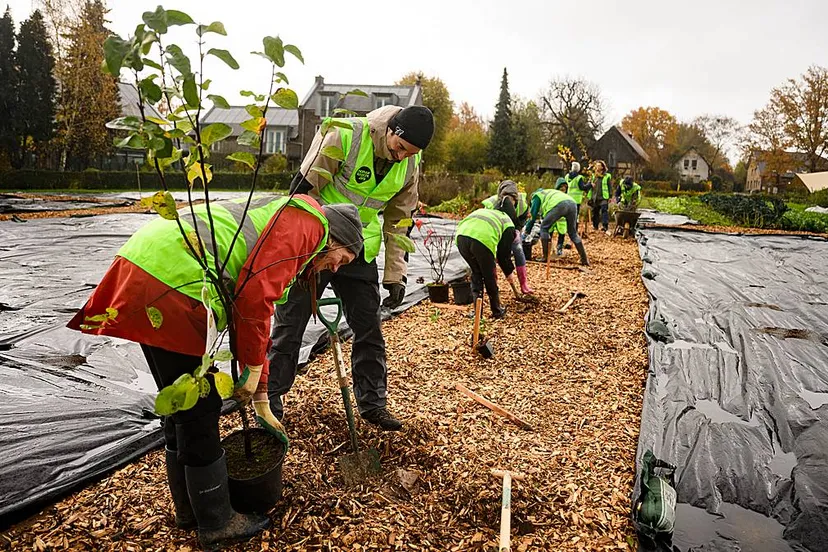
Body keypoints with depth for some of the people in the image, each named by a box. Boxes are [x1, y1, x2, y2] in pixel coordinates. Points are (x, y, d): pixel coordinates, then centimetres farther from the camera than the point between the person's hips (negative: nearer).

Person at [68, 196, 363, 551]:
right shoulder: (308, 219, -1)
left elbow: (258, 321, 30)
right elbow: (255, 294, -16)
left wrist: (262, 404, 34)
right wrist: (253, 368, -3)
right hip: (170, 284, -11)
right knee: (200, 412, 3)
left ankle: (190, 510, 39)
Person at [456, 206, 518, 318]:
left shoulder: (485, 211, 42)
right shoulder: (508, 225, 23)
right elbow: (504, 252, 21)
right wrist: (509, 272, 34)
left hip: (461, 237, 5)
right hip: (482, 240, -5)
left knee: (476, 274, 24)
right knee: (490, 277, 16)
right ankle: (497, 311, 31)